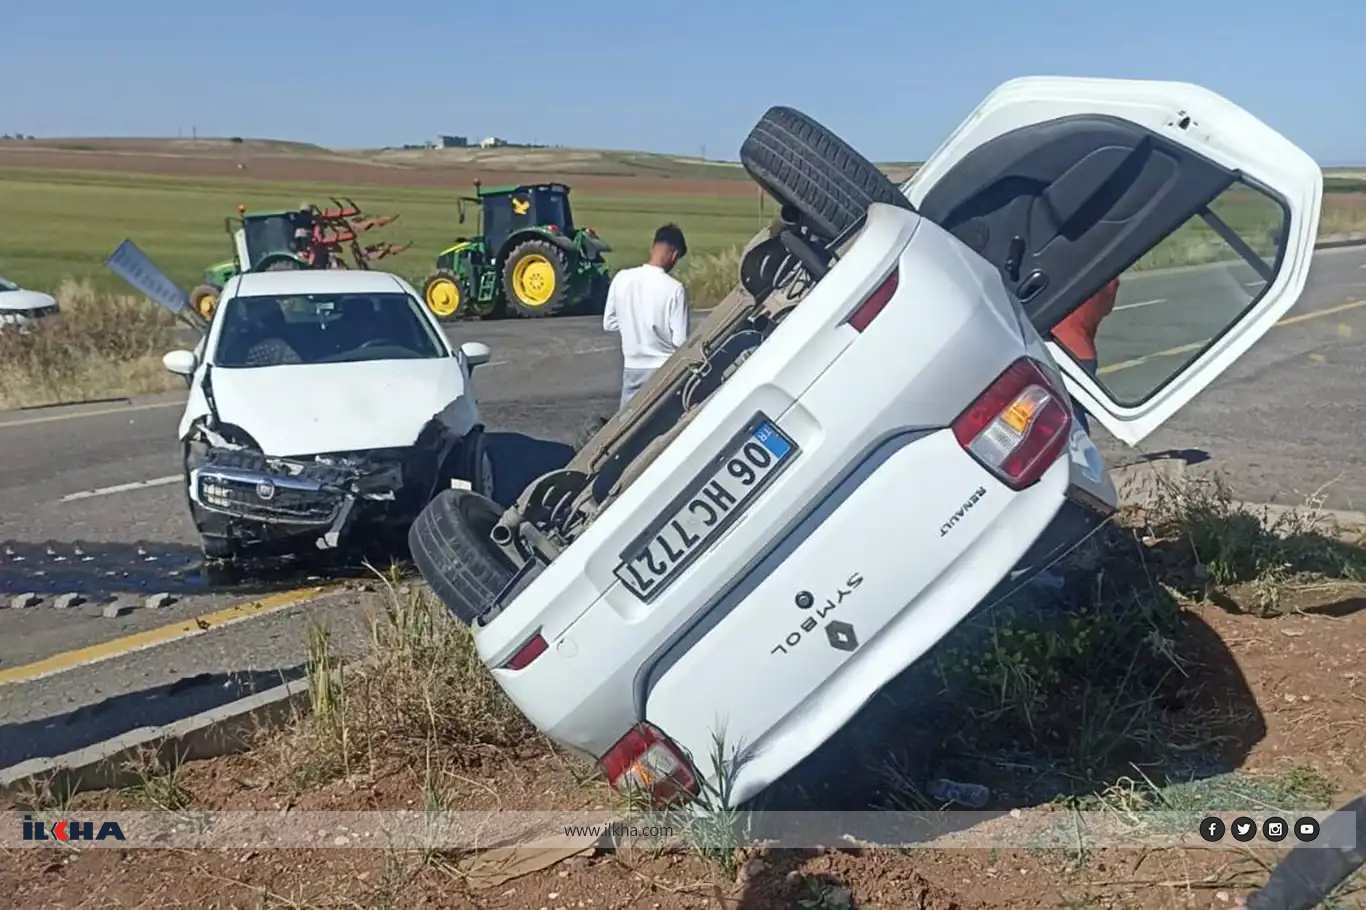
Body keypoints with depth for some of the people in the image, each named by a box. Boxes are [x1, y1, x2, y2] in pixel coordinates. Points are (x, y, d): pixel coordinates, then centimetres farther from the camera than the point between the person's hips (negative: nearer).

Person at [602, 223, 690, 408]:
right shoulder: (674, 288, -16)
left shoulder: (622, 278, -4)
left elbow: (609, 324, 6)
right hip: (664, 369, -4)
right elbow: (680, 340, -14)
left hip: (632, 367, 4)